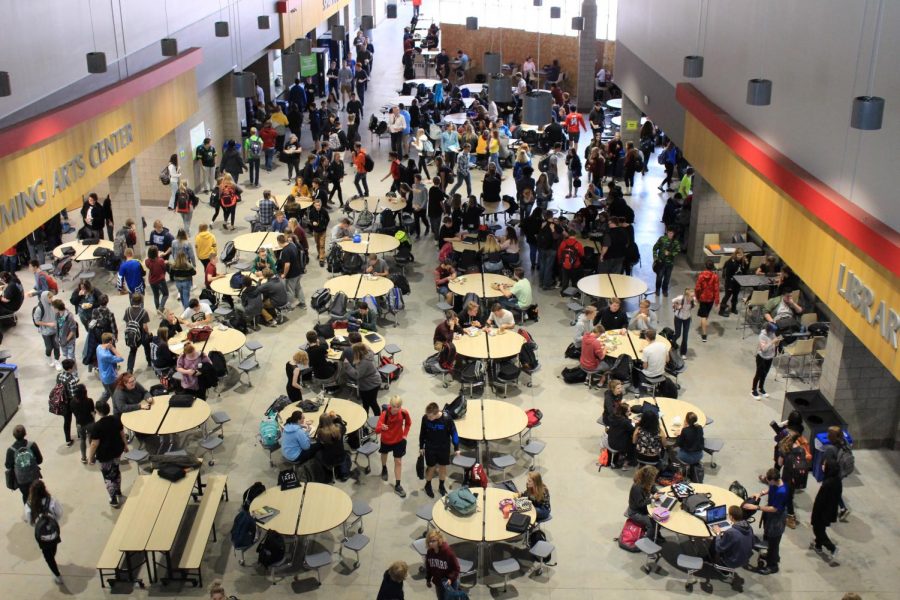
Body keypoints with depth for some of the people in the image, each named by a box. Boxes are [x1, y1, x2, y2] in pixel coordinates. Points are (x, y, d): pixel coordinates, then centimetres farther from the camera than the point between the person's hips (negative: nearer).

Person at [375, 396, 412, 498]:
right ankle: (384, 469, 62)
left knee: (398, 462, 4)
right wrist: (381, 427, -59)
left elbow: (408, 423, -1)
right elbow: (377, 430, -37)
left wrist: (405, 434, -9)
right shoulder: (385, 414, -31)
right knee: (384, 454, 28)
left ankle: (397, 486, 14)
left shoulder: (404, 413, -24)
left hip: (399, 440, 0)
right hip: (386, 440, 0)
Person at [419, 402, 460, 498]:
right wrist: (421, 446, 6)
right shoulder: (425, 418, -20)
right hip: (430, 448, 0)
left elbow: (453, 433, -12)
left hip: (444, 448, 0)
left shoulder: (447, 420, -27)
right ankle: (428, 485, 39)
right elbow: (422, 432, -4)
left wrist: (456, 448, -4)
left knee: (443, 467, 17)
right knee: (431, 467, 13)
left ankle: (441, 486, 40)